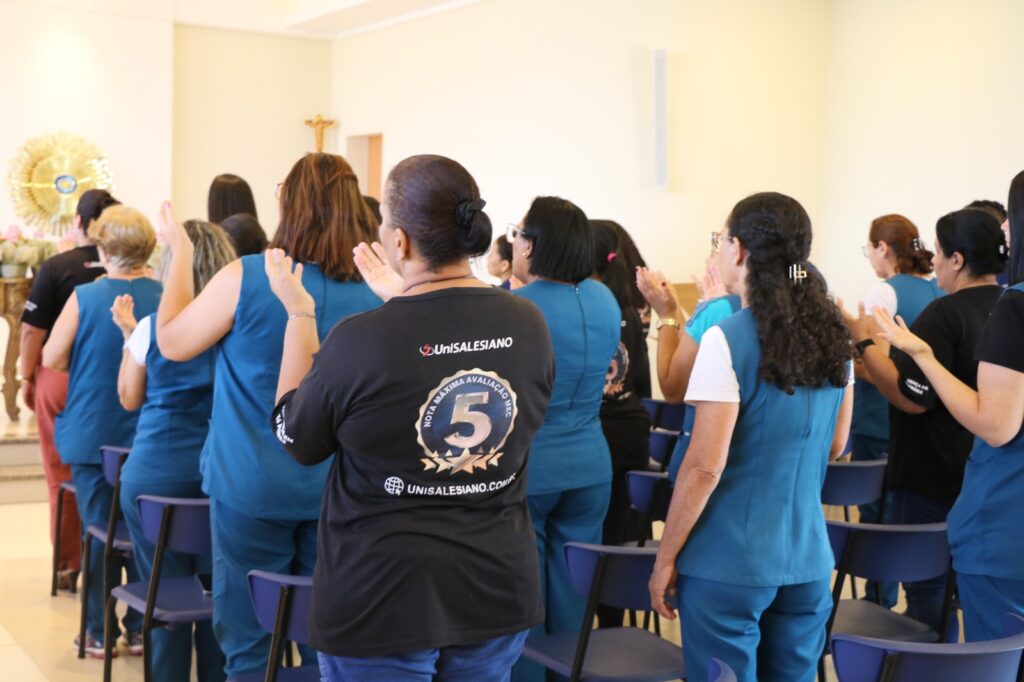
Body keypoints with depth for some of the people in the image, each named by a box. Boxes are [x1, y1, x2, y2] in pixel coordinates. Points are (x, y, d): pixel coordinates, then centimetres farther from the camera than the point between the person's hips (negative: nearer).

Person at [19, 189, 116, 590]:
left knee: (62, 477, 8)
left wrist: (27, 377, 7)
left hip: (61, 379, -1)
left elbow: (33, 331, -6)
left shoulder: (56, 268, -8)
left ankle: (69, 565, 13)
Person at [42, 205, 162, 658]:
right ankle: (140, 627, 17)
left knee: (98, 530, 9)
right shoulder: (165, 299, -8)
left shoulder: (84, 297, -12)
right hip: (150, 437, 1)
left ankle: (99, 632, 15)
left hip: (94, 432, -1)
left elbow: (51, 358, -4)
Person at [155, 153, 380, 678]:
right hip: (342, 490, 3)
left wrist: (181, 253, 8)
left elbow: (172, 342, 0)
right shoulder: (377, 290, -3)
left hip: (253, 486, -3)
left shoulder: (247, 277, -13)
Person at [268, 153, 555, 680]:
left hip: (381, 597, -4)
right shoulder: (527, 325, -7)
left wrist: (298, 312, 4)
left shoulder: (359, 340, -21)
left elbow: (296, 440, -3)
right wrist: (403, 301, 18)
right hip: (499, 588, 4)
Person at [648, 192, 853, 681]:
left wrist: (665, 557, -6)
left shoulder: (728, 339, -16)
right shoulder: (833, 335, 2)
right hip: (808, 554, 6)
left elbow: (705, 466, -16)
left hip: (730, 561, -6)